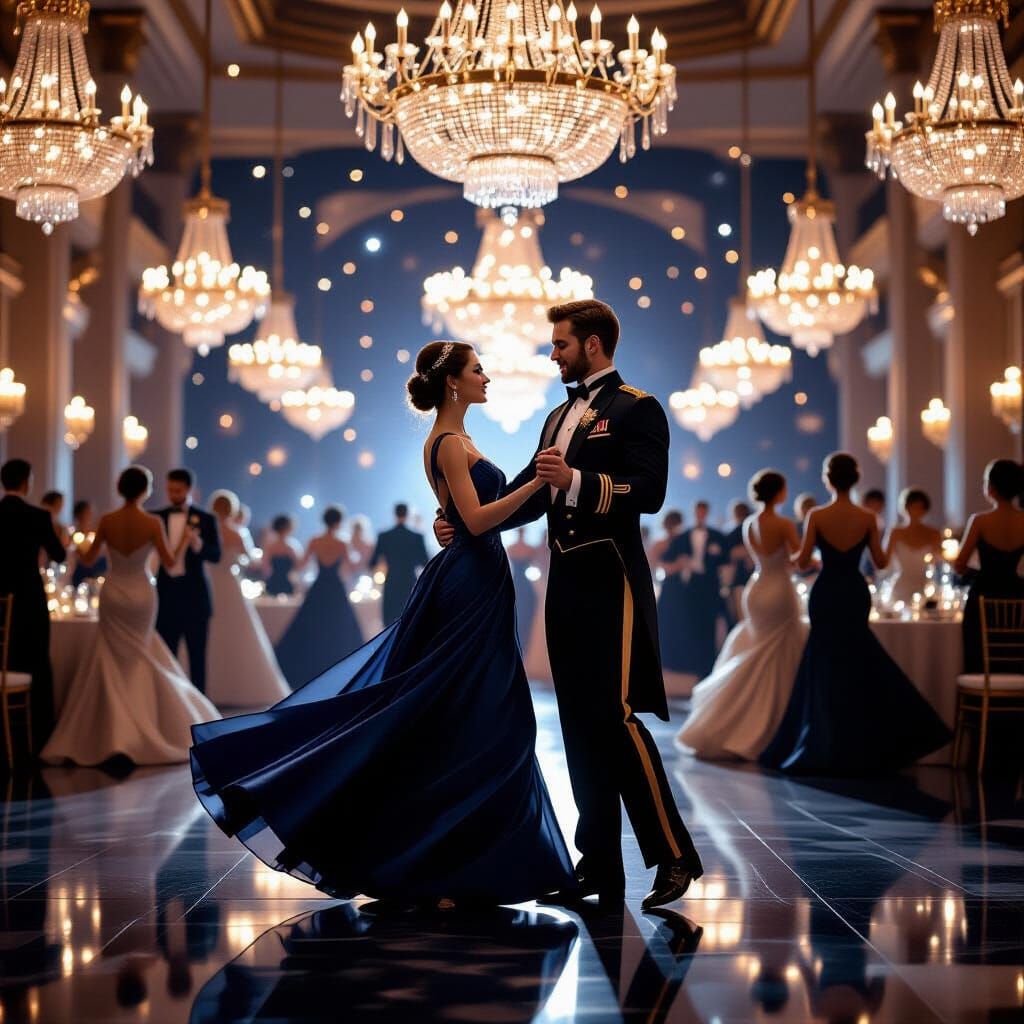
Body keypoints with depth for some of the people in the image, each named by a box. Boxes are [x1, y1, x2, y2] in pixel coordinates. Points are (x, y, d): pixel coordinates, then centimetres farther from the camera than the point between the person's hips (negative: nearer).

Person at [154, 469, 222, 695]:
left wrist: (198, 544, -28)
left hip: (194, 594, -2)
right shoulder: (157, 518, 7)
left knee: (197, 655, 3)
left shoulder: (205, 519, 1)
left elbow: (216, 556, -8)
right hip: (166, 593, 2)